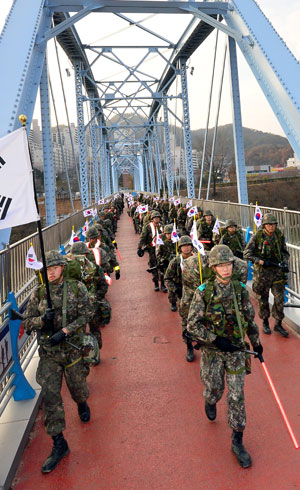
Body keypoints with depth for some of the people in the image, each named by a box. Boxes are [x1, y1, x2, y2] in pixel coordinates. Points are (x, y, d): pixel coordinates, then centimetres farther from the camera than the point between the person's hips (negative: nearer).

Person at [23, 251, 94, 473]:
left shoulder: (77, 288, -6)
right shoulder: (38, 293, 0)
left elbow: (86, 314, -8)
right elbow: (28, 322, 4)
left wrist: (64, 331, -18)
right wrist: (43, 319, -18)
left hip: (73, 347, -1)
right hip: (49, 352, 1)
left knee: (77, 387, 14)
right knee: (50, 394, -3)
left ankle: (83, 405, 52)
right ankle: (59, 444, 10)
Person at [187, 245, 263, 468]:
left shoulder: (240, 289, -6)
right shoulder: (203, 292, -16)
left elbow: (250, 319, 8)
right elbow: (193, 325, -14)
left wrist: (257, 343, 15)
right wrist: (217, 341, -22)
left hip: (236, 349, 2)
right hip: (212, 351, -2)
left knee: (237, 396, 3)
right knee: (214, 390, 16)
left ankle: (238, 442, 19)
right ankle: (210, 402, 54)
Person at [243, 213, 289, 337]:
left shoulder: (279, 235, 2)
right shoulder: (257, 236, -9)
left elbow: (285, 252, 14)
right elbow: (247, 253, -9)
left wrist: (285, 263, -3)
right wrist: (261, 261, -19)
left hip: (277, 271, 3)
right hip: (262, 272, -3)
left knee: (280, 298, 1)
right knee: (263, 299, 9)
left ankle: (278, 324, 16)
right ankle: (265, 322, 28)